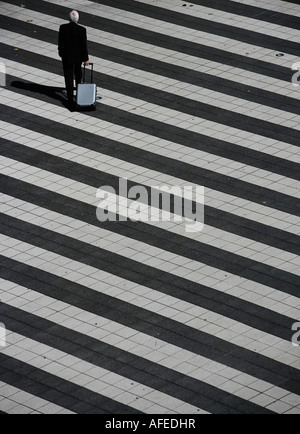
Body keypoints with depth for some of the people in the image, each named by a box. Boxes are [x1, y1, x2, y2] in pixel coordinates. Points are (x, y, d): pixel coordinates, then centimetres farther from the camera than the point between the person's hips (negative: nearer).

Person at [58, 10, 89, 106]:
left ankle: (70, 98, 0)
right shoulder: (82, 30, -19)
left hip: (66, 56, 0)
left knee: (68, 77, 4)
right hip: (78, 55, 0)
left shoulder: (63, 28, -14)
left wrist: (61, 53, 14)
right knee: (78, 72, 28)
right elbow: (84, 45, -14)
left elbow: (60, 42, -3)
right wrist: (86, 59, -5)